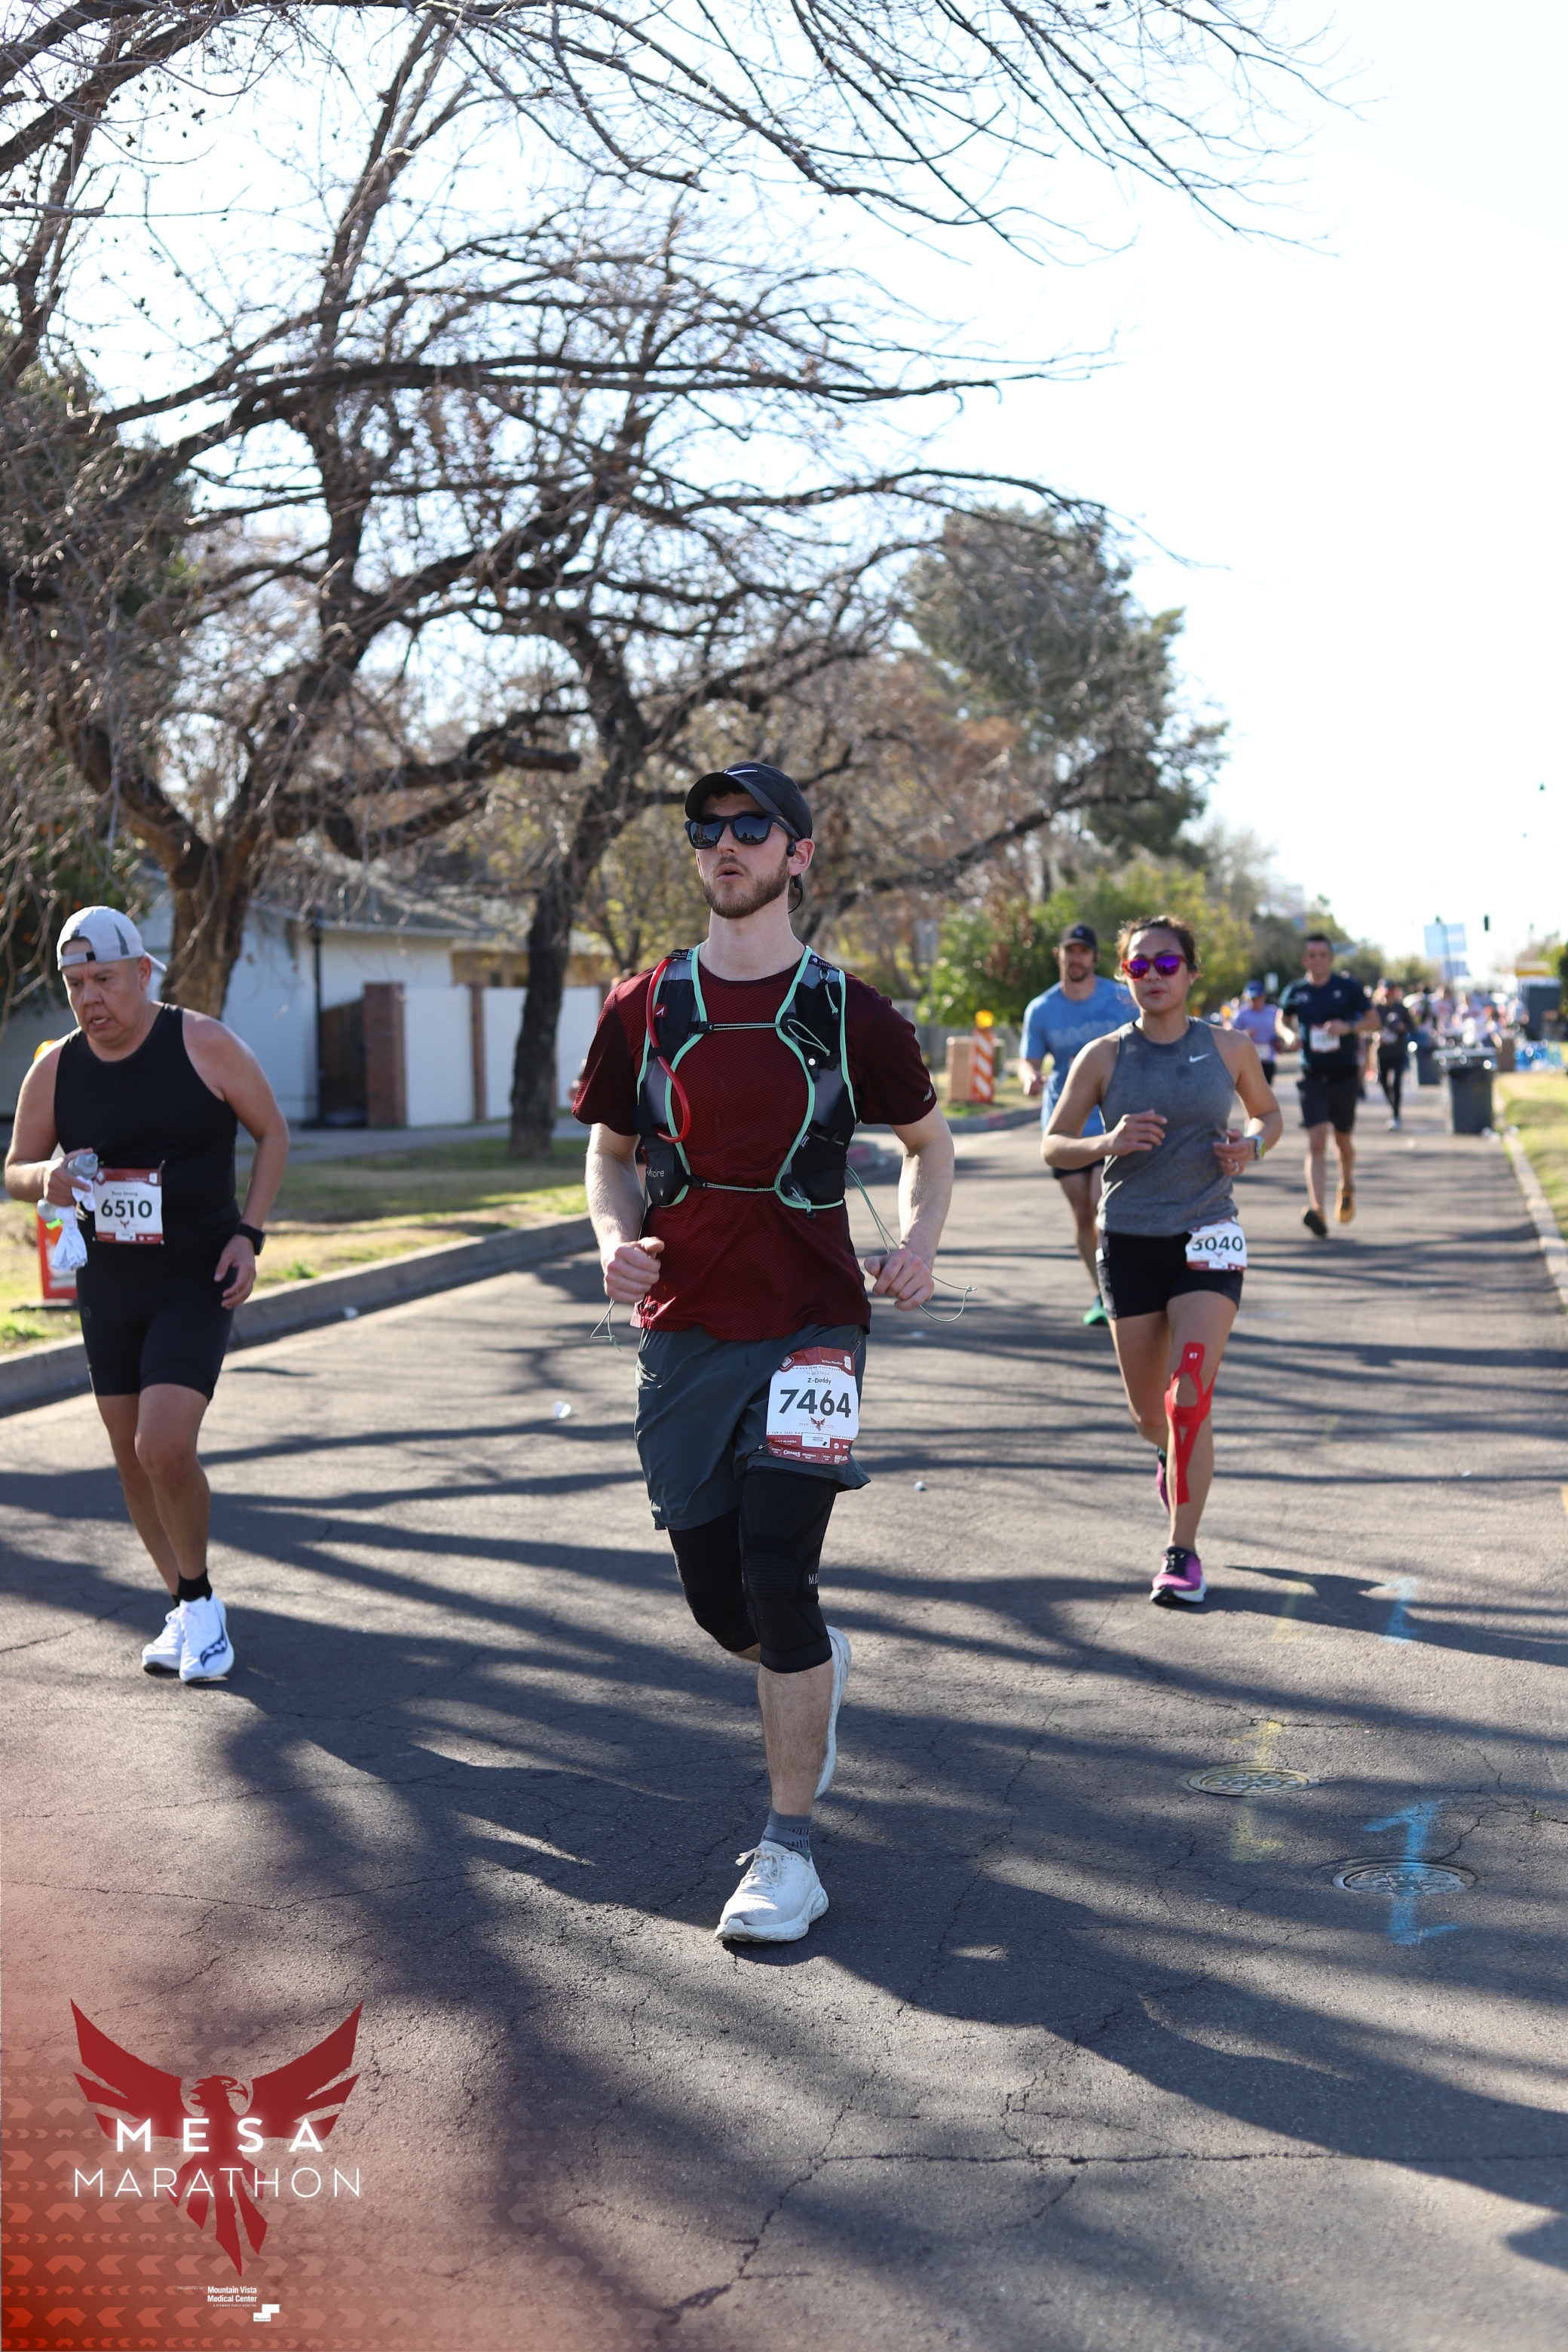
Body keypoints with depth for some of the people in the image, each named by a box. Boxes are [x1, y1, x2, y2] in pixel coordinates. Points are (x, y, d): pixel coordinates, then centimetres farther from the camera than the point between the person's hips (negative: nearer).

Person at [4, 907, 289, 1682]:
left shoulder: (205, 1045, -11)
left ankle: (199, 1598, 6)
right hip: (106, 1286, 5)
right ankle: (185, 1609, 30)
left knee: (165, 1447, -18)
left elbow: (272, 1131, 0)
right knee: (133, 1461, 11)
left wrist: (248, 1233, -10)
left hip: (197, 1281, -5)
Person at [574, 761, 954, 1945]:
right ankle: (815, 1666, 45)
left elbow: (931, 1140, 12)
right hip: (684, 1328, 3)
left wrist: (918, 1242, -7)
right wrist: (616, 1238, -7)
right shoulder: (642, 1009, 4)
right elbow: (611, 1152, 15)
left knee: (776, 1574, -13)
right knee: (720, 1600, 9)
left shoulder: (848, 1012, -1)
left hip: (811, 1325, -3)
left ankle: (790, 1849, 0)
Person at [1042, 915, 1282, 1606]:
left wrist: (1250, 1145, -5)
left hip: (1206, 1237, -1)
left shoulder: (1229, 1048, 1)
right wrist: (1106, 1143, -18)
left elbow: (1269, 1113, 17)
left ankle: (1183, 1552, -5)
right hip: (1129, 1239, 1)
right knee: (1148, 1409, 11)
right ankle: (1173, 1454, 48)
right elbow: (1053, 1146, 2)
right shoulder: (1103, 1057, -1)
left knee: (1190, 1398, -15)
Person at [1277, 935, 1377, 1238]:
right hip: (1312, 1077, 0)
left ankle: (1347, 1189, 43)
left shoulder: (1349, 987, -2)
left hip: (1345, 1076, 0)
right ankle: (1316, 1209, -24)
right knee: (1316, 1142, -14)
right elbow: (1283, 1019, 21)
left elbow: (1374, 1022, 3)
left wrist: (1349, 1027, -17)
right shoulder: (1295, 992, 3)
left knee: (1342, 1141, 13)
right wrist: (1289, 1034, -2)